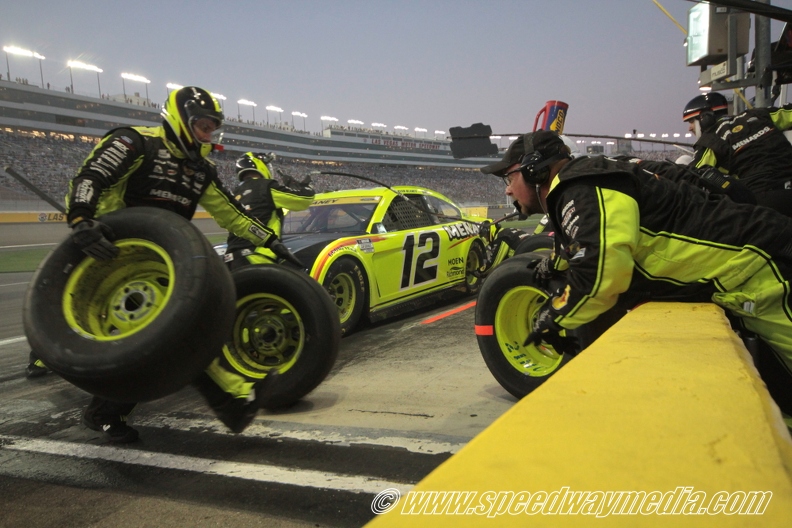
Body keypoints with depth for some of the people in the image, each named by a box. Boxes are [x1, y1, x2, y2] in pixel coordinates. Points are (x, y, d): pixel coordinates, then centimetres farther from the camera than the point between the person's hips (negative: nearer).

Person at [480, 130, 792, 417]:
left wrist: (554, 318, -18)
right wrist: (554, 263, 22)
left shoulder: (582, 189, -20)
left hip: (758, 261, -10)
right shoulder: (583, 180, 13)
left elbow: (602, 267, -33)